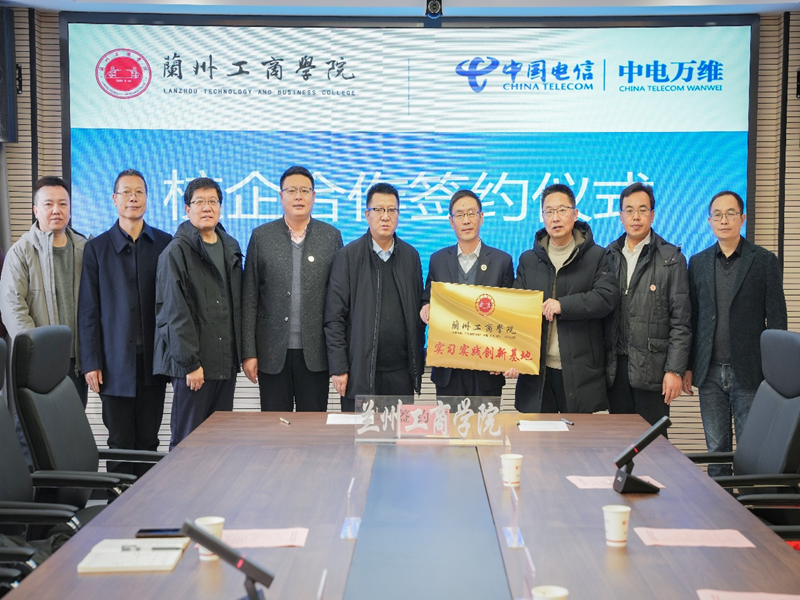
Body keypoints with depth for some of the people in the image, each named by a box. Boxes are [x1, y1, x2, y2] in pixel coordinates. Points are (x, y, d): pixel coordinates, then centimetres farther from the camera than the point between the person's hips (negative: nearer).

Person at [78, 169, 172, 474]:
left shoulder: (165, 244, 6)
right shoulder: (97, 248, 5)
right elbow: (88, 311, 3)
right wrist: (91, 364, -3)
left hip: (153, 361, 1)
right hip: (116, 364, -1)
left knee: (148, 441, 7)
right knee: (120, 442, 3)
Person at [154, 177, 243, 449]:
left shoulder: (230, 248, 15)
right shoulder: (176, 251, -5)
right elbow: (175, 312, -11)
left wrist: (238, 354, 12)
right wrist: (190, 363, -15)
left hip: (226, 361, 6)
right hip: (194, 363, -6)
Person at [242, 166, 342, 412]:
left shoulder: (331, 236, 5)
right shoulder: (261, 236, 5)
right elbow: (249, 299, 3)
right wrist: (248, 352, -3)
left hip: (315, 352, 0)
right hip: (273, 352, 0)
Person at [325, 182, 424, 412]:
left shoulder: (411, 256, 9)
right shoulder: (348, 256, -2)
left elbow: (417, 310, 12)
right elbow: (334, 318, -4)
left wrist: (417, 365, 9)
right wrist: (338, 367, -8)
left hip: (401, 371, 3)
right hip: (360, 372, -3)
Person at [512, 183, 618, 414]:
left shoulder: (597, 256, 4)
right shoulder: (528, 260, 12)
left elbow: (607, 298, -10)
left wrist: (563, 305, -17)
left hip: (580, 371, -2)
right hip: (537, 371, 2)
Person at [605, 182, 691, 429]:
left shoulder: (672, 259, 0)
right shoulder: (608, 256, 11)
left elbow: (680, 322, -4)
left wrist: (675, 370, -10)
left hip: (651, 369, -3)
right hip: (615, 367, 3)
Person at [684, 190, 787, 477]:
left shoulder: (765, 260, 0)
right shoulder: (698, 262, 10)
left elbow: (776, 319, -1)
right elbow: (691, 317, 11)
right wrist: (687, 367, 7)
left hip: (749, 372, -3)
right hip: (710, 372, 3)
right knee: (717, 450, 8)